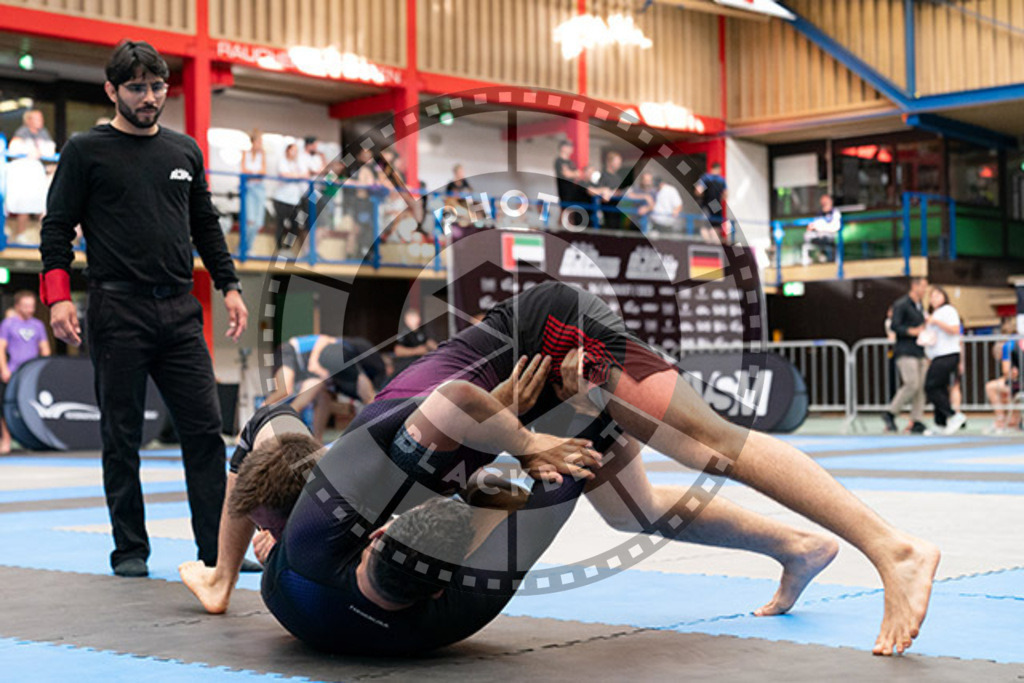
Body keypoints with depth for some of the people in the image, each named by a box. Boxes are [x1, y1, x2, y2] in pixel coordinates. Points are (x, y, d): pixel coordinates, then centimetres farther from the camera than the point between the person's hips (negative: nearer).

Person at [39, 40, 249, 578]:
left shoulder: (185, 151, 15)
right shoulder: (86, 151, 2)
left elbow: (206, 226, 21)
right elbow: (57, 228, 0)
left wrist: (229, 286, 11)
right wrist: (58, 297, -11)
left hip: (180, 312, 4)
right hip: (117, 315, -4)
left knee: (205, 428, -1)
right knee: (122, 438, 3)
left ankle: (218, 547, 3)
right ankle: (129, 550, 13)